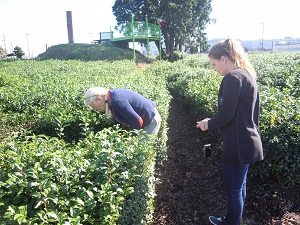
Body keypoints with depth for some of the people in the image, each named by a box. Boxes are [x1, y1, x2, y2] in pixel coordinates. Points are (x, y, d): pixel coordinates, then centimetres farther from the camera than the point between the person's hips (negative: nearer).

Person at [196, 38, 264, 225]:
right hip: (248, 142, 10)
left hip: (238, 145, -10)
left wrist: (208, 124, -5)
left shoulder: (232, 78, -21)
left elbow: (226, 115, -23)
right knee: (239, 186, 24)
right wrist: (213, 121, 11)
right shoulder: (247, 74, 10)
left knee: (233, 190, 10)